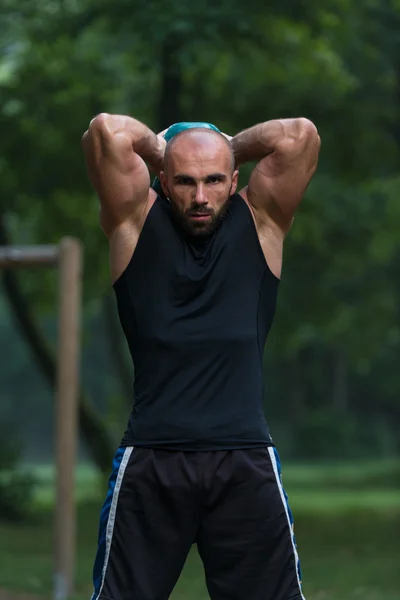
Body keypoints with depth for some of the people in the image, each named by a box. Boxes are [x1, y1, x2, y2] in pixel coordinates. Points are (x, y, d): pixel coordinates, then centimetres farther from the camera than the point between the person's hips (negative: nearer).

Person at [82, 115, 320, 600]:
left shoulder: (259, 223, 7)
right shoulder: (137, 223, 4)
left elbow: (300, 136, -4)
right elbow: (106, 131, -8)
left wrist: (233, 146, 12)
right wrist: (157, 147, 11)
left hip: (245, 463, 1)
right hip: (150, 463, -1)